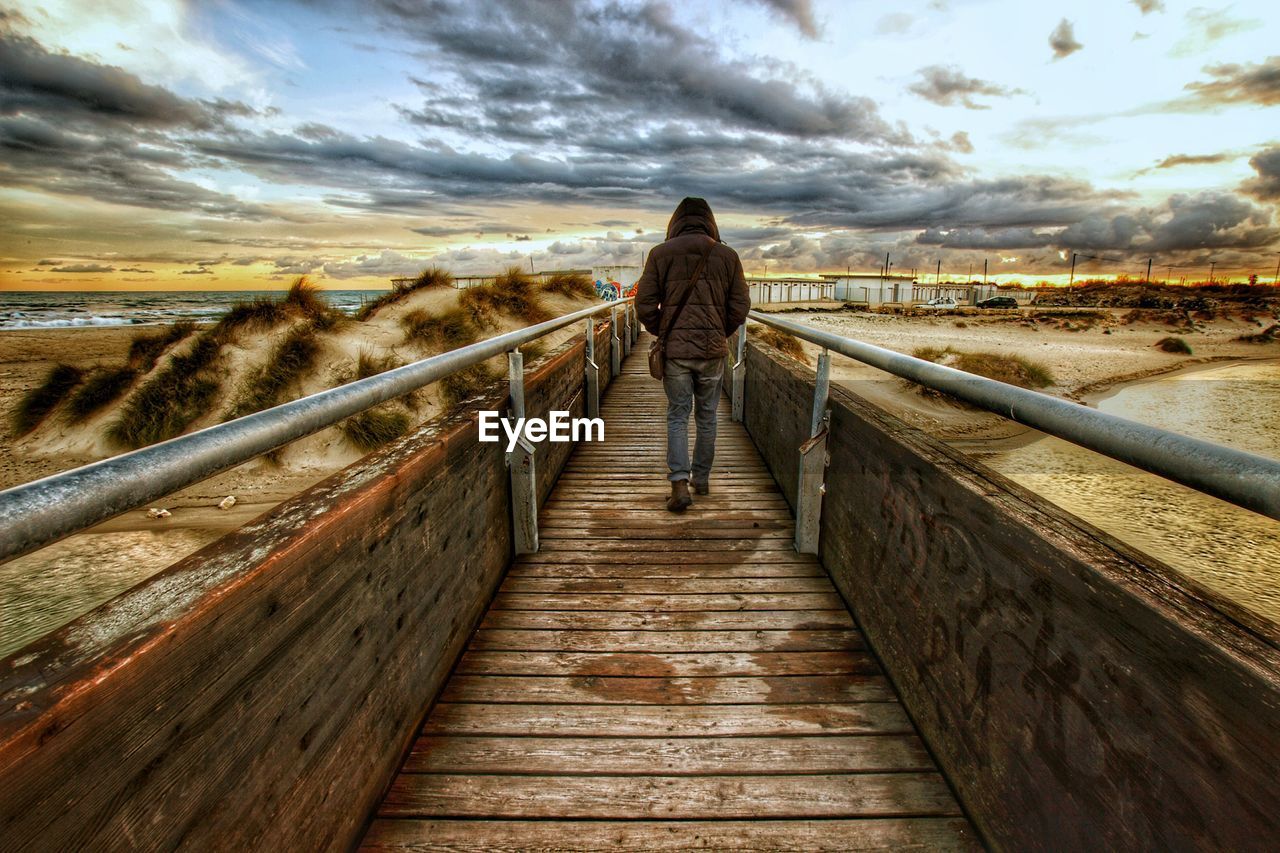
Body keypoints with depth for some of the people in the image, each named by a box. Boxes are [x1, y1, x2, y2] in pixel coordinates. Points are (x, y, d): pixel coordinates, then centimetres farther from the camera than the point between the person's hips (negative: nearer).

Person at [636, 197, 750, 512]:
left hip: (674, 349, -1)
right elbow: (740, 306, 2)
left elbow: (644, 304, -2)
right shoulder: (727, 255, 3)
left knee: (677, 416, 7)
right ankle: (702, 478, 25)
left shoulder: (660, 253, 0)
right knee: (707, 416, 14)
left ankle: (680, 484, -4)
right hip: (712, 350, 1)